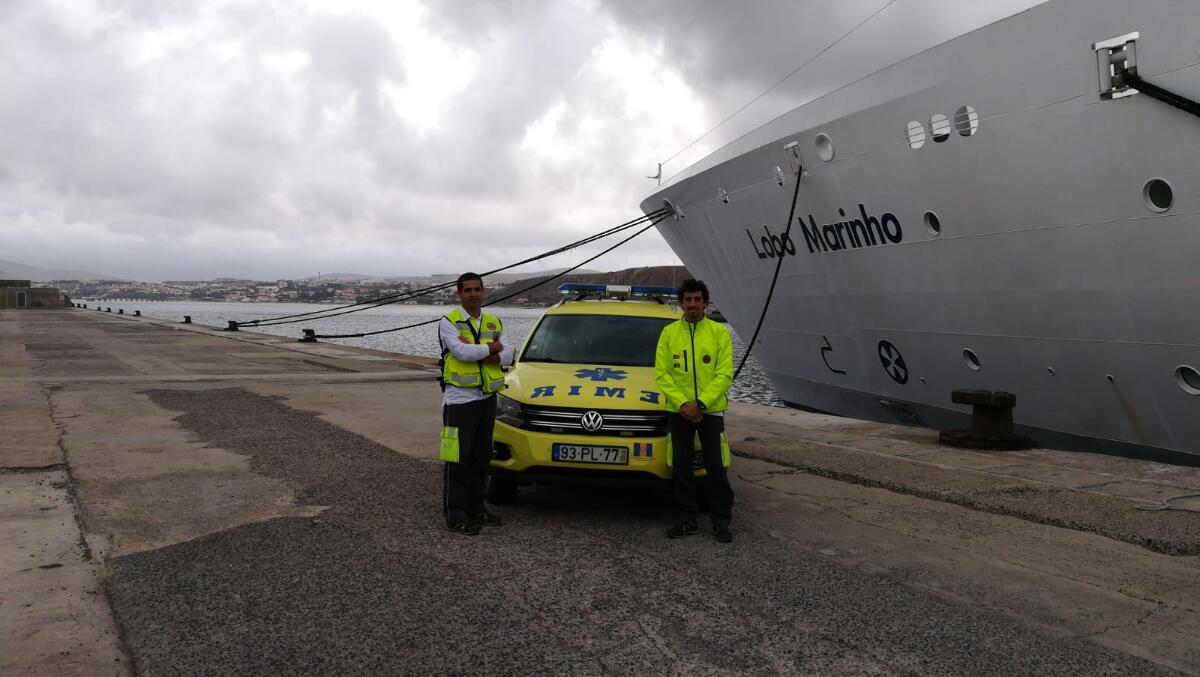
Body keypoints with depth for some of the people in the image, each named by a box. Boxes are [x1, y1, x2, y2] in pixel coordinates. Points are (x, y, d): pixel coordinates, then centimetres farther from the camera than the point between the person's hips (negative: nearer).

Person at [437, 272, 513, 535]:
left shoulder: (494, 323, 13)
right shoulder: (449, 322, -5)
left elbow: (508, 355, -1)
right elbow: (462, 352, -22)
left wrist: (477, 352, -16)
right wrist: (492, 348, -8)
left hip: (488, 398, 6)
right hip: (459, 400, -6)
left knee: (481, 458, 13)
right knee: (458, 460, -5)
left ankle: (476, 508, 23)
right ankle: (455, 515, -1)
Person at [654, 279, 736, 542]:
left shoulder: (719, 332, -2)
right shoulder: (669, 333, 2)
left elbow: (725, 375, -7)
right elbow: (661, 375, -1)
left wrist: (700, 403, -16)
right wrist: (683, 403, -13)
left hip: (711, 410, -1)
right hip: (678, 411, 2)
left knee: (717, 469, 2)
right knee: (682, 468, 8)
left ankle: (721, 521, 14)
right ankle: (687, 519, 20)